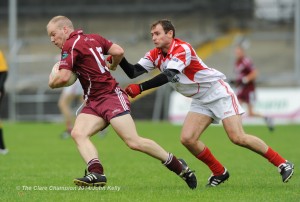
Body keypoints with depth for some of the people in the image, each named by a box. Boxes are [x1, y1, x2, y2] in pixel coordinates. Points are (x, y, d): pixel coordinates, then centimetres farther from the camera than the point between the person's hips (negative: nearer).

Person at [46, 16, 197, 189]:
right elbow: (119, 51, 11)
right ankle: (96, 173, -27)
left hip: (111, 96, -10)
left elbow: (63, 77, -18)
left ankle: (179, 166, 0)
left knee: (134, 142, -13)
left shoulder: (70, 45, -10)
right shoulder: (93, 38, 15)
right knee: (78, 133, -10)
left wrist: (52, 83, 4)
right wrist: (112, 66, 32)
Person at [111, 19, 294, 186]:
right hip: (201, 101, 8)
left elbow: (168, 76, -36)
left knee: (238, 138, -16)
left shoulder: (181, 49, -23)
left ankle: (282, 164, -5)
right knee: (188, 139, -10)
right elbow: (133, 72, -4)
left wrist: (140, 88, -40)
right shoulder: (156, 55, 2)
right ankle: (219, 172, 7)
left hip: (218, 92, -8)